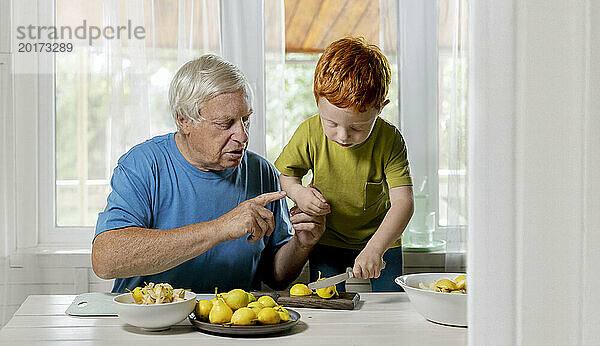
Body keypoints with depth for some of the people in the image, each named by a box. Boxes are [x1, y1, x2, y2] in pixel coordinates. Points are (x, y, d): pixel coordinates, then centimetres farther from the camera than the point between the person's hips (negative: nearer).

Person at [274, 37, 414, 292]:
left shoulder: (389, 140, -23)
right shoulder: (309, 133, -18)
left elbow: (403, 201, -29)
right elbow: (283, 173, 1)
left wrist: (374, 249, -42)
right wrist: (297, 192, -23)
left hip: (381, 241, -1)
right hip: (327, 241, 1)